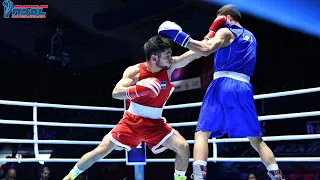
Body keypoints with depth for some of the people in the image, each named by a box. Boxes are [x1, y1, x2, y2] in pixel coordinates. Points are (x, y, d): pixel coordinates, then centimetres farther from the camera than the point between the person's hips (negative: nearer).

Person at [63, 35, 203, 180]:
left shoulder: (170, 66, -11)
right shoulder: (134, 71, -16)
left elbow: (196, 53, -14)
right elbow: (115, 93, -27)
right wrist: (137, 90, -45)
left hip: (155, 124, 2)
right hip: (132, 121, -1)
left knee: (183, 147, -17)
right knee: (101, 151, -1)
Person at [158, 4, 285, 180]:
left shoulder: (226, 31, 5)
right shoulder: (250, 37, 27)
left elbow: (206, 49, -14)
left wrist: (179, 36, -10)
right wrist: (212, 36, 27)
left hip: (223, 85, -5)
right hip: (244, 88, 5)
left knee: (202, 133, -4)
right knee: (256, 140, 12)